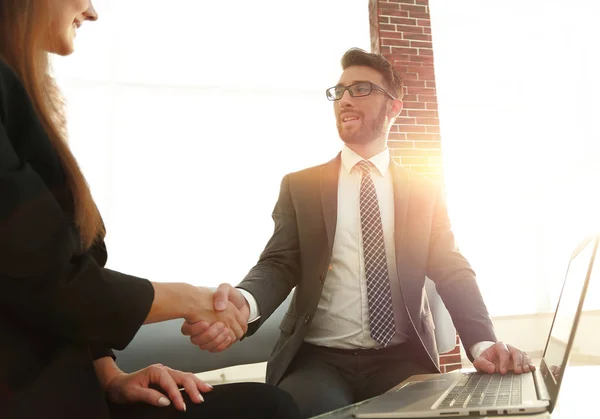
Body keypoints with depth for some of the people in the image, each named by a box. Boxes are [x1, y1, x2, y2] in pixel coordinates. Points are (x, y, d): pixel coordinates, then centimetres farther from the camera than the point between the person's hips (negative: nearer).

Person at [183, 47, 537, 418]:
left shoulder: (426, 192, 10)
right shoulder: (300, 186, 7)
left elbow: (453, 272, 3)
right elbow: (279, 265, -1)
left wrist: (484, 344, -17)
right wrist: (245, 301, -25)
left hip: (403, 360, 2)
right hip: (318, 359, -2)